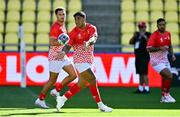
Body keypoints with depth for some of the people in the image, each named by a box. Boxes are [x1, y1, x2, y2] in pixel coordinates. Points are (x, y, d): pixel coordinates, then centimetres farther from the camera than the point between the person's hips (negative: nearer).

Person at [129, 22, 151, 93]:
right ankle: (140, 88, 16)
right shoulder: (137, 34, 16)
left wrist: (144, 36, -26)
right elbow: (131, 42, 15)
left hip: (144, 56, -8)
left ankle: (147, 88, -13)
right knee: (140, 73, 11)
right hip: (138, 56, 8)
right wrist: (134, 36, -1)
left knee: (144, 72, -13)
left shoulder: (147, 34, -6)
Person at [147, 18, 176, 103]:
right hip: (157, 60, -7)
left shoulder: (168, 34, 6)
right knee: (169, 76, -19)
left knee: (166, 78, 9)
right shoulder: (154, 35, -17)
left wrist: (172, 54, 6)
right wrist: (160, 48, -31)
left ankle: (164, 97, 23)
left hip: (165, 60, 7)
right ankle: (166, 95, -5)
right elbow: (149, 48, -23)